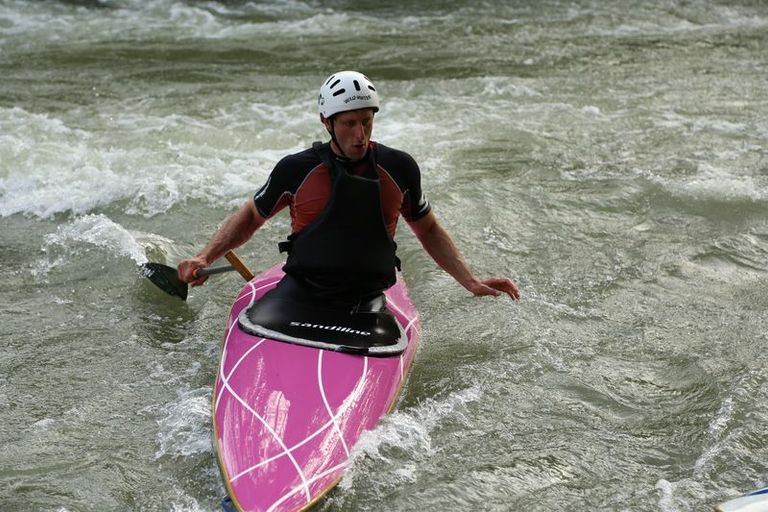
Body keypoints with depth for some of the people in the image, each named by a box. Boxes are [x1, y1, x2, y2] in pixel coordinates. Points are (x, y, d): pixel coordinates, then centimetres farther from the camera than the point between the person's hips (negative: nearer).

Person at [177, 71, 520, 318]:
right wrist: (204, 258, -2)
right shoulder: (296, 169, -1)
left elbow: (428, 230, 16)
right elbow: (251, 216, 13)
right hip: (301, 291, 0)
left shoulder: (399, 169, 3)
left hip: (366, 299, 1)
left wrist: (471, 282, 7)